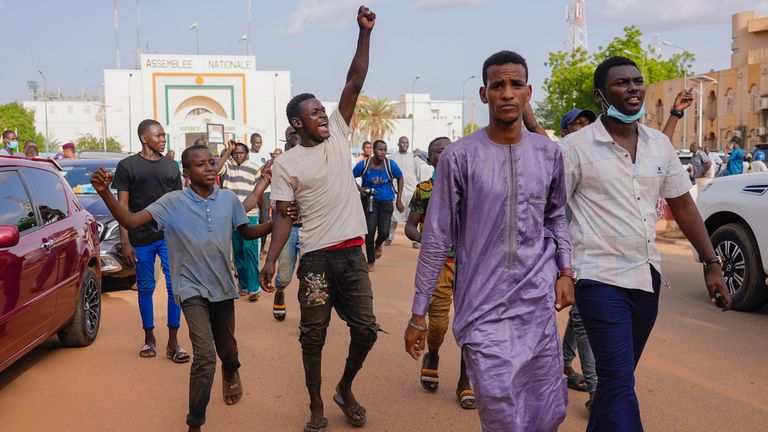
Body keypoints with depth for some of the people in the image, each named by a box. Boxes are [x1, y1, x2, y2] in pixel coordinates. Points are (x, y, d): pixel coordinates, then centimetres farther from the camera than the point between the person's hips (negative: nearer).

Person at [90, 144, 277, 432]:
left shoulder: (229, 199, -3)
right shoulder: (173, 202, -12)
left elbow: (247, 233, 9)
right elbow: (131, 222, -22)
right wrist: (105, 193, -37)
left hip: (223, 287, 3)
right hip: (192, 288, -3)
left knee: (226, 349, 18)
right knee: (205, 355, -17)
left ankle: (230, 371, 57)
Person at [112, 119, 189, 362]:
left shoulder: (171, 166, 11)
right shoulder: (127, 166, 3)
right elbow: (123, 206, 1)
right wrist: (125, 242, -6)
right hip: (141, 238, -2)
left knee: (175, 286, -4)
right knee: (145, 288, 7)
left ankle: (173, 342, 4)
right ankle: (149, 338, 22)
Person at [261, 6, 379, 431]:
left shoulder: (338, 135, 7)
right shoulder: (286, 164, -2)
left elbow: (354, 83, 0)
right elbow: (283, 216, -2)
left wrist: (365, 32, -7)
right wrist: (270, 261, -12)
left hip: (353, 252, 3)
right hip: (316, 257, -3)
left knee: (365, 329, 5)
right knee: (314, 334, 7)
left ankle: (345, 389, 30)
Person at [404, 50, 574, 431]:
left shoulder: (549, 153, 5)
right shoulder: (460, 156, -6)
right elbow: (436, 238, -3)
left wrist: (565, 270, 6)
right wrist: (418, 313, -2)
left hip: (539, 304, 4)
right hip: (483, 308, -4)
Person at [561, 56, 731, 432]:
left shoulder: (659, 144, 8)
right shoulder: (576, 147, -9)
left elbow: (682, 205, 14)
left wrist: (711, 263, 12)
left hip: (647, 277, 6)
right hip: (601, 278, -6)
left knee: (617, 375, 18)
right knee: (619, 380, -8)